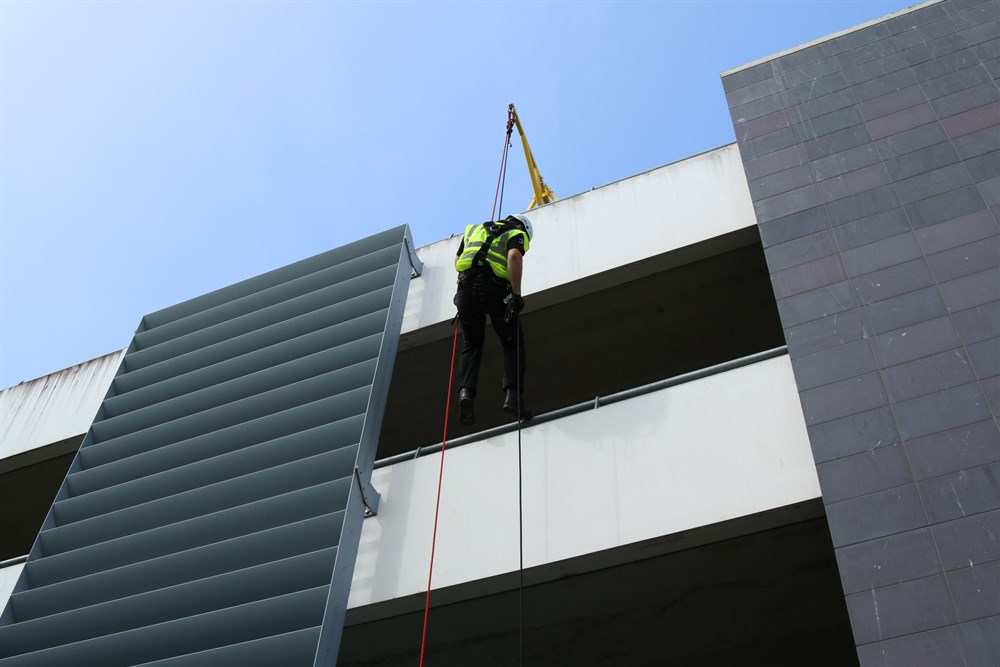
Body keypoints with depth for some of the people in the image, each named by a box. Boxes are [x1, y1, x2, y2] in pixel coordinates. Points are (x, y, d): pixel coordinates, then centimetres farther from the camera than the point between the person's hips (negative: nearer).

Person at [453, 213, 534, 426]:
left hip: (466, 287, 4)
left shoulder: (474, 229, 30)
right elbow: (514, 257, -7)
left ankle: (466, 390, -8)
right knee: (513, 344, 8)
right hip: (494, 287, -4)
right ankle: (513, 394, -10)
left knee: (471, 346, 14)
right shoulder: (517, 234, 15)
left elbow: (457, 260, 36)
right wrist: (516, 294, -10)